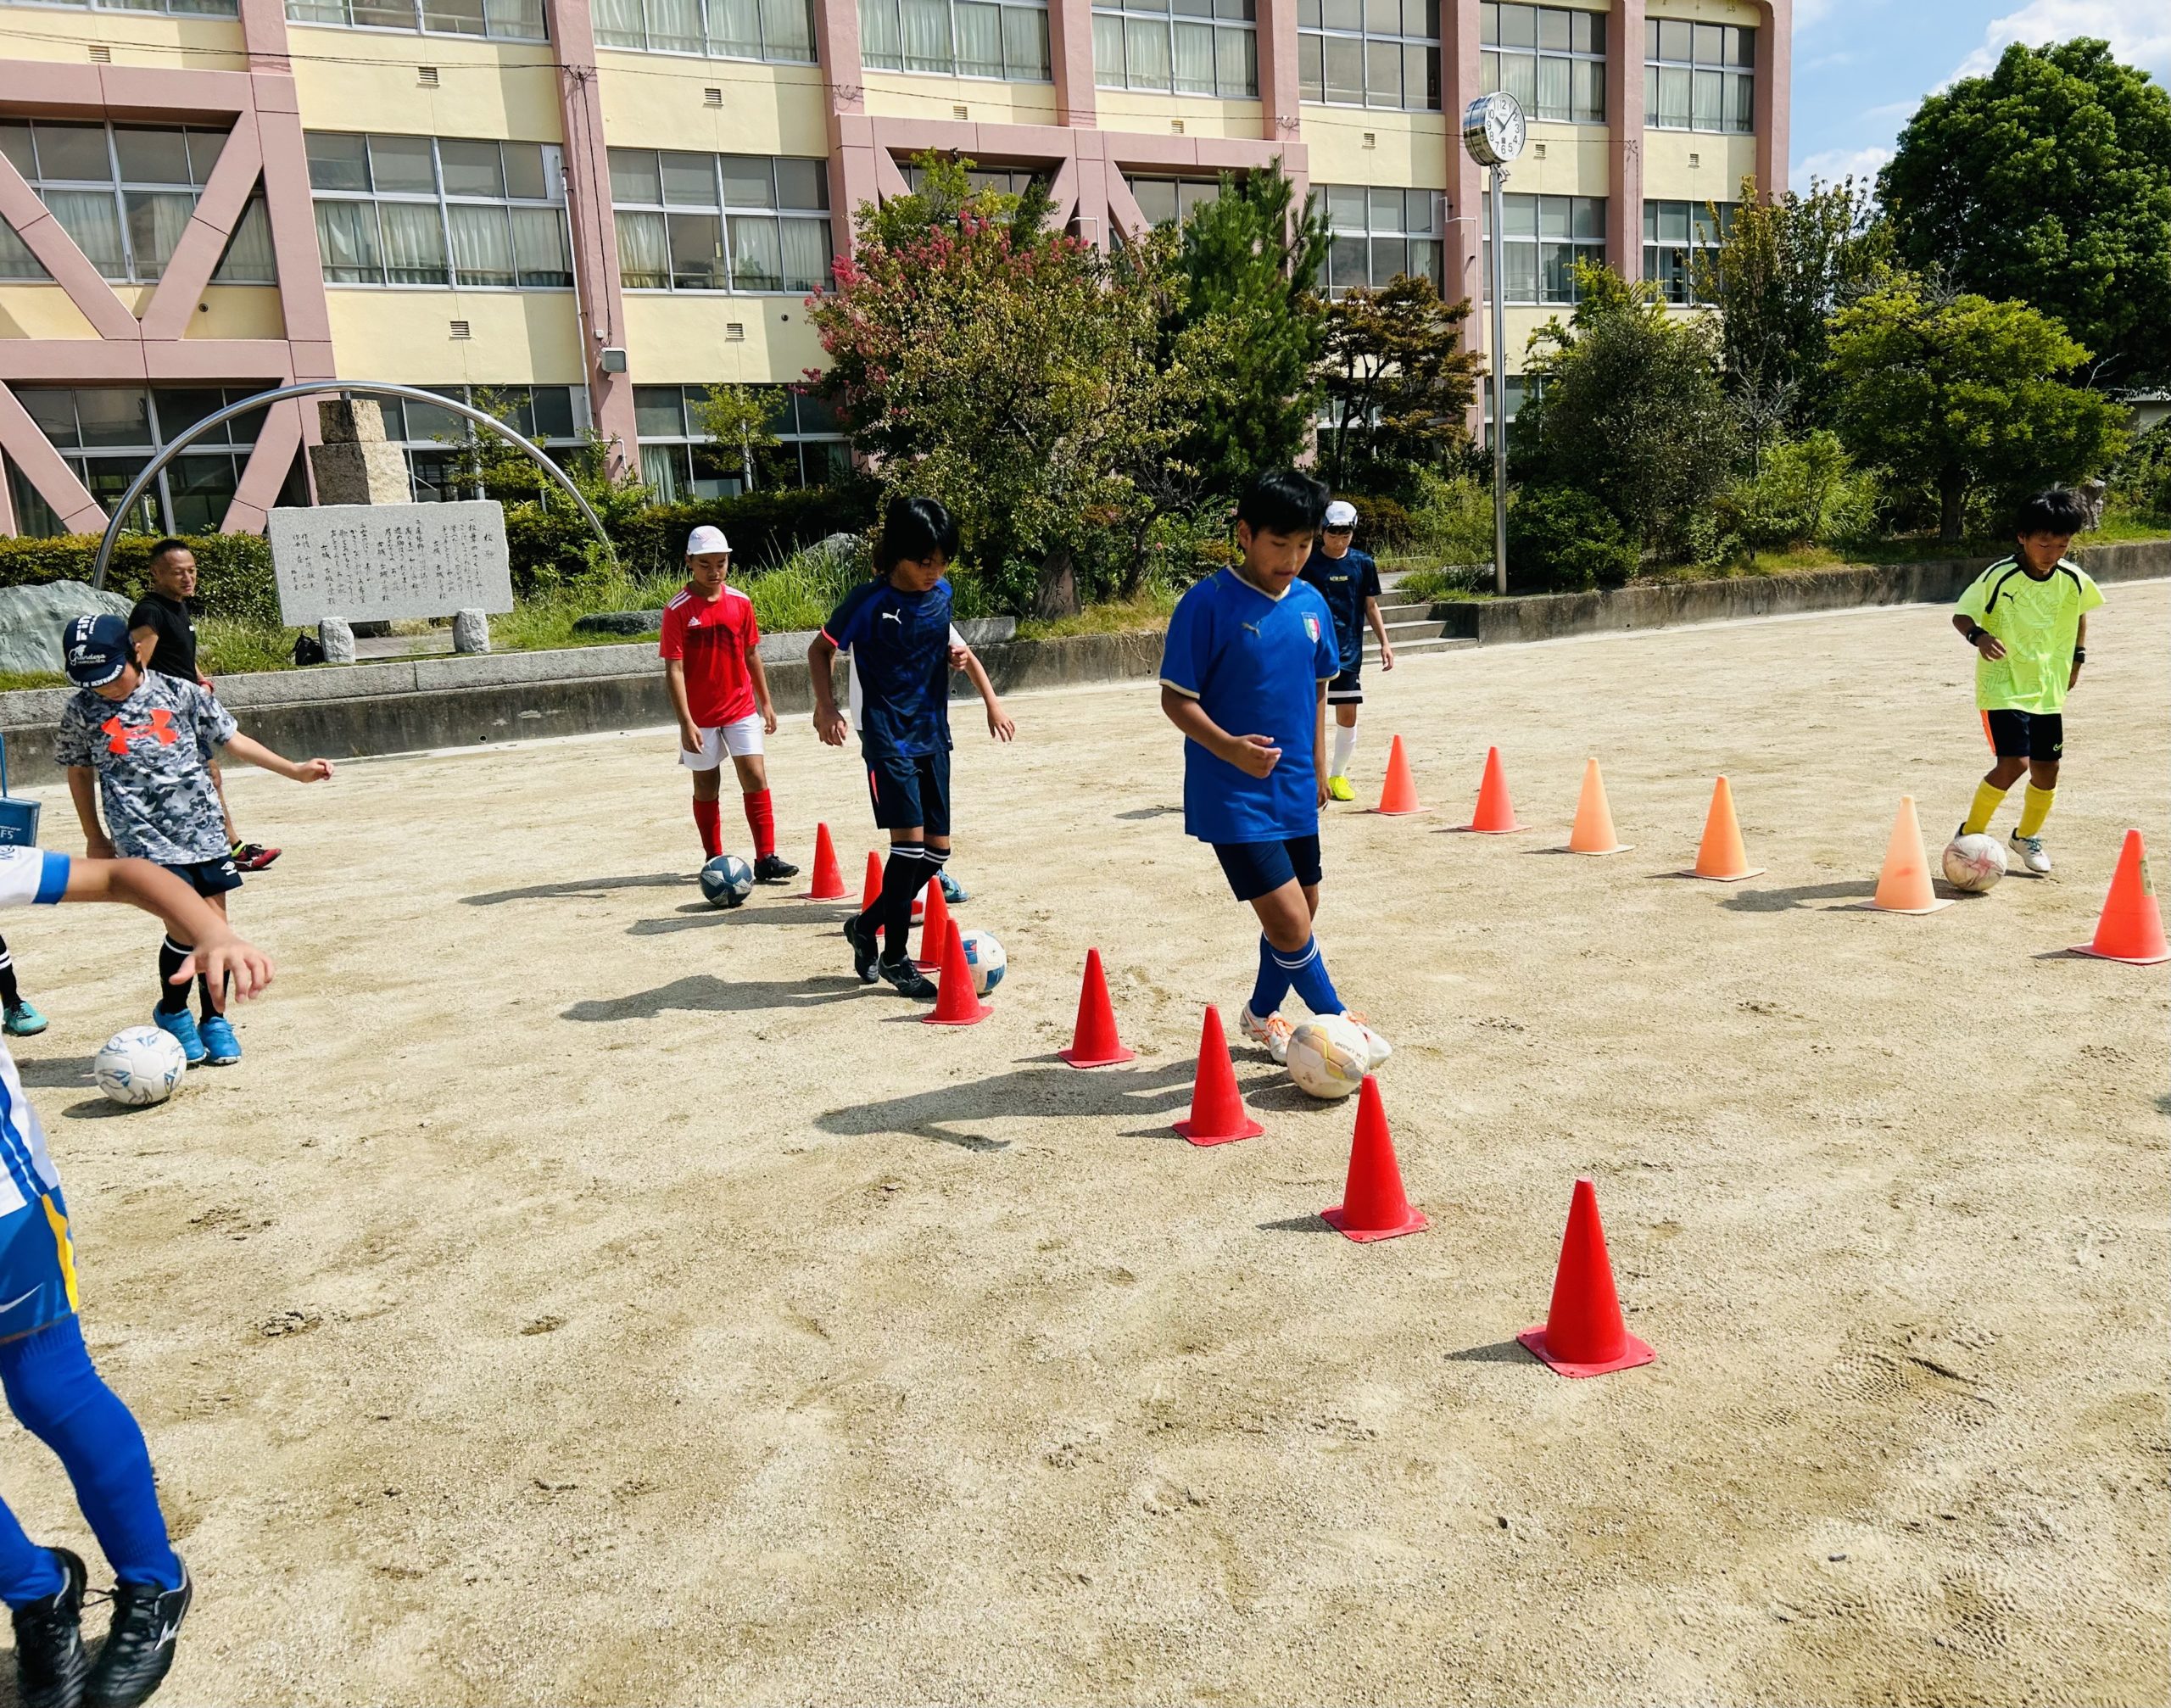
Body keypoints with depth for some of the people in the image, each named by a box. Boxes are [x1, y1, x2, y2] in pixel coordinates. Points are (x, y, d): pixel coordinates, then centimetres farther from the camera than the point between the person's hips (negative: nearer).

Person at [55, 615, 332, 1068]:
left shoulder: (179, 693, 2)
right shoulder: (81, 712, 2)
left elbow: (230, 738, 8)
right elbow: (79, 772, 14)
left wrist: (295, 770, 3)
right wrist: (94, 837, 18)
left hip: (201, 828, 2)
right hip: (144, 837, -2)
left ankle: (215, 1019, 22)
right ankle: (171, 1011, 13)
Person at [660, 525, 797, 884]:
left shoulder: (740, 602, 1)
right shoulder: (678, 610, -11)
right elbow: (674, 669, -14)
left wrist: (766, 702, 12)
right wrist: (686, 722, -20)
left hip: (742, 709, 2)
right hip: (701, 717, -2)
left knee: (756, 777, -6)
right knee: (706, 787, 9)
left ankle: (766, 859, -4)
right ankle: (714, 861, 22)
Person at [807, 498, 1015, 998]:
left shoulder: (941, 594, 3)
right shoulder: (870, 600, -11)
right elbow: (821, 649, 0)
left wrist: (991, 701, 18)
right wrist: (826, 705, -14)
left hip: (933, 737, 6)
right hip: (888, 739, -6)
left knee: (936, 850, 5)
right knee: (910, 841, -14)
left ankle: (867, 925, 24)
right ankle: (896, 956, 1)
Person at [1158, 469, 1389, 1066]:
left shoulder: (1311, 604, 4)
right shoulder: (1208, 604, -14)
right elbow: (1176, 699, -14)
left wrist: (1318, 764, 18)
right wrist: (1228, 748, -29)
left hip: (1295, 790, 7)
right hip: (1232, 797, -7)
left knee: (1301, 913, 17)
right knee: (1290, 922, -10)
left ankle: (1263, 1016, 40)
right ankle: (1338, 1020, 14)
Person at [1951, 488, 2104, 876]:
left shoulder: (2073, 580, -2)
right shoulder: (1999, 577, -17)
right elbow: (1961, 614, -12)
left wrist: (2077, 657, 16)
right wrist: (1979, 636, -32)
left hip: (2048, 689, 5)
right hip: (2003, 686, -5)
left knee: (2046, 770, 9)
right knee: (2013, 764, -19)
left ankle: (2027, 837, 34)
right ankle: (1970, 834, 0)